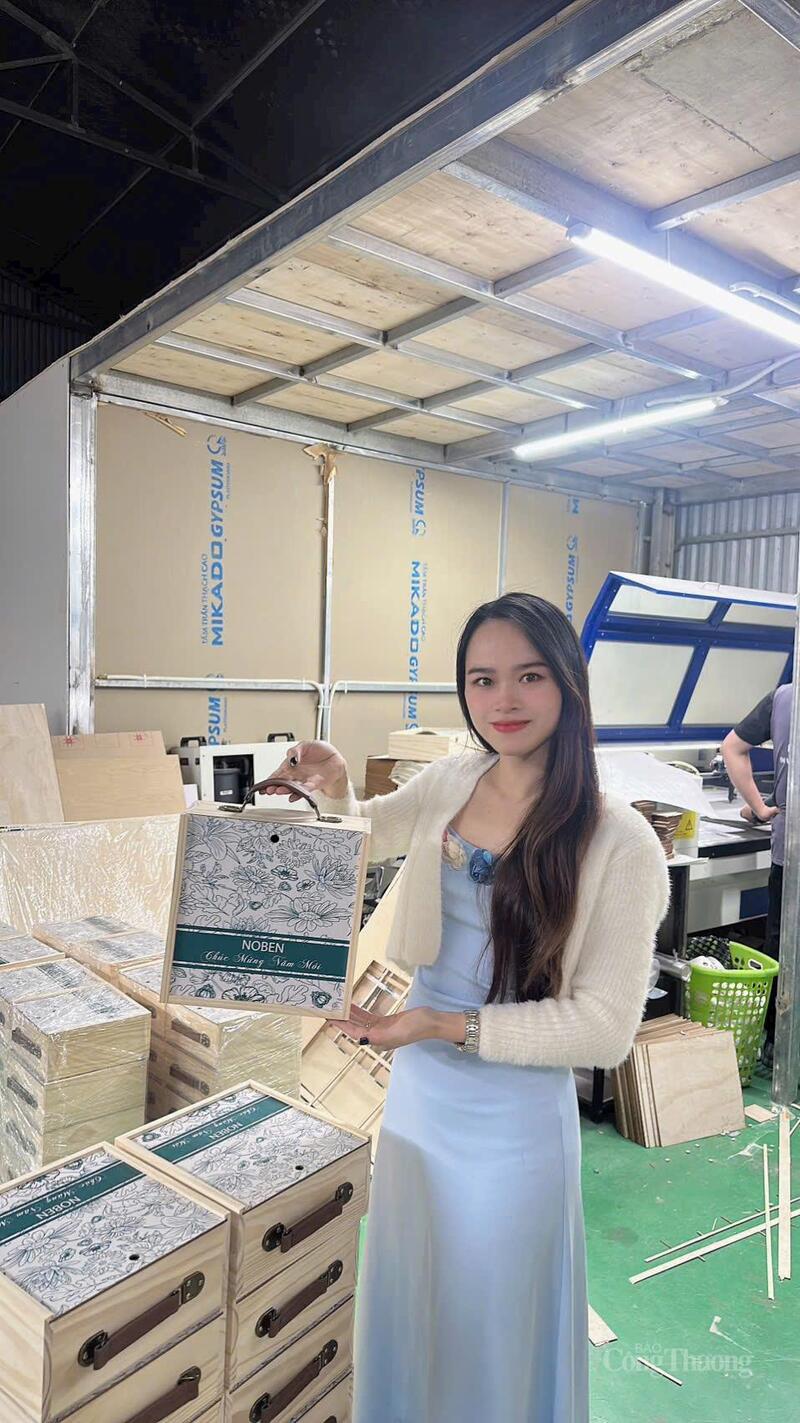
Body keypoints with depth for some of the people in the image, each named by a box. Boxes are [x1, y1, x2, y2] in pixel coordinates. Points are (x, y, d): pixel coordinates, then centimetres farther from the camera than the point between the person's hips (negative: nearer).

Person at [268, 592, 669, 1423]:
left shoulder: (620, 843, -21)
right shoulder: (453, 780, -6)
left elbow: (605, 1028, -19)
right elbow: (368, 839, 12)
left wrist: (451, 1026, -25)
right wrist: (336, 793, -10)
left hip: (513, 1120, -5)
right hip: (415, 1095, 5)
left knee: (493, 1332, 19)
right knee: (405, 1303, 28)